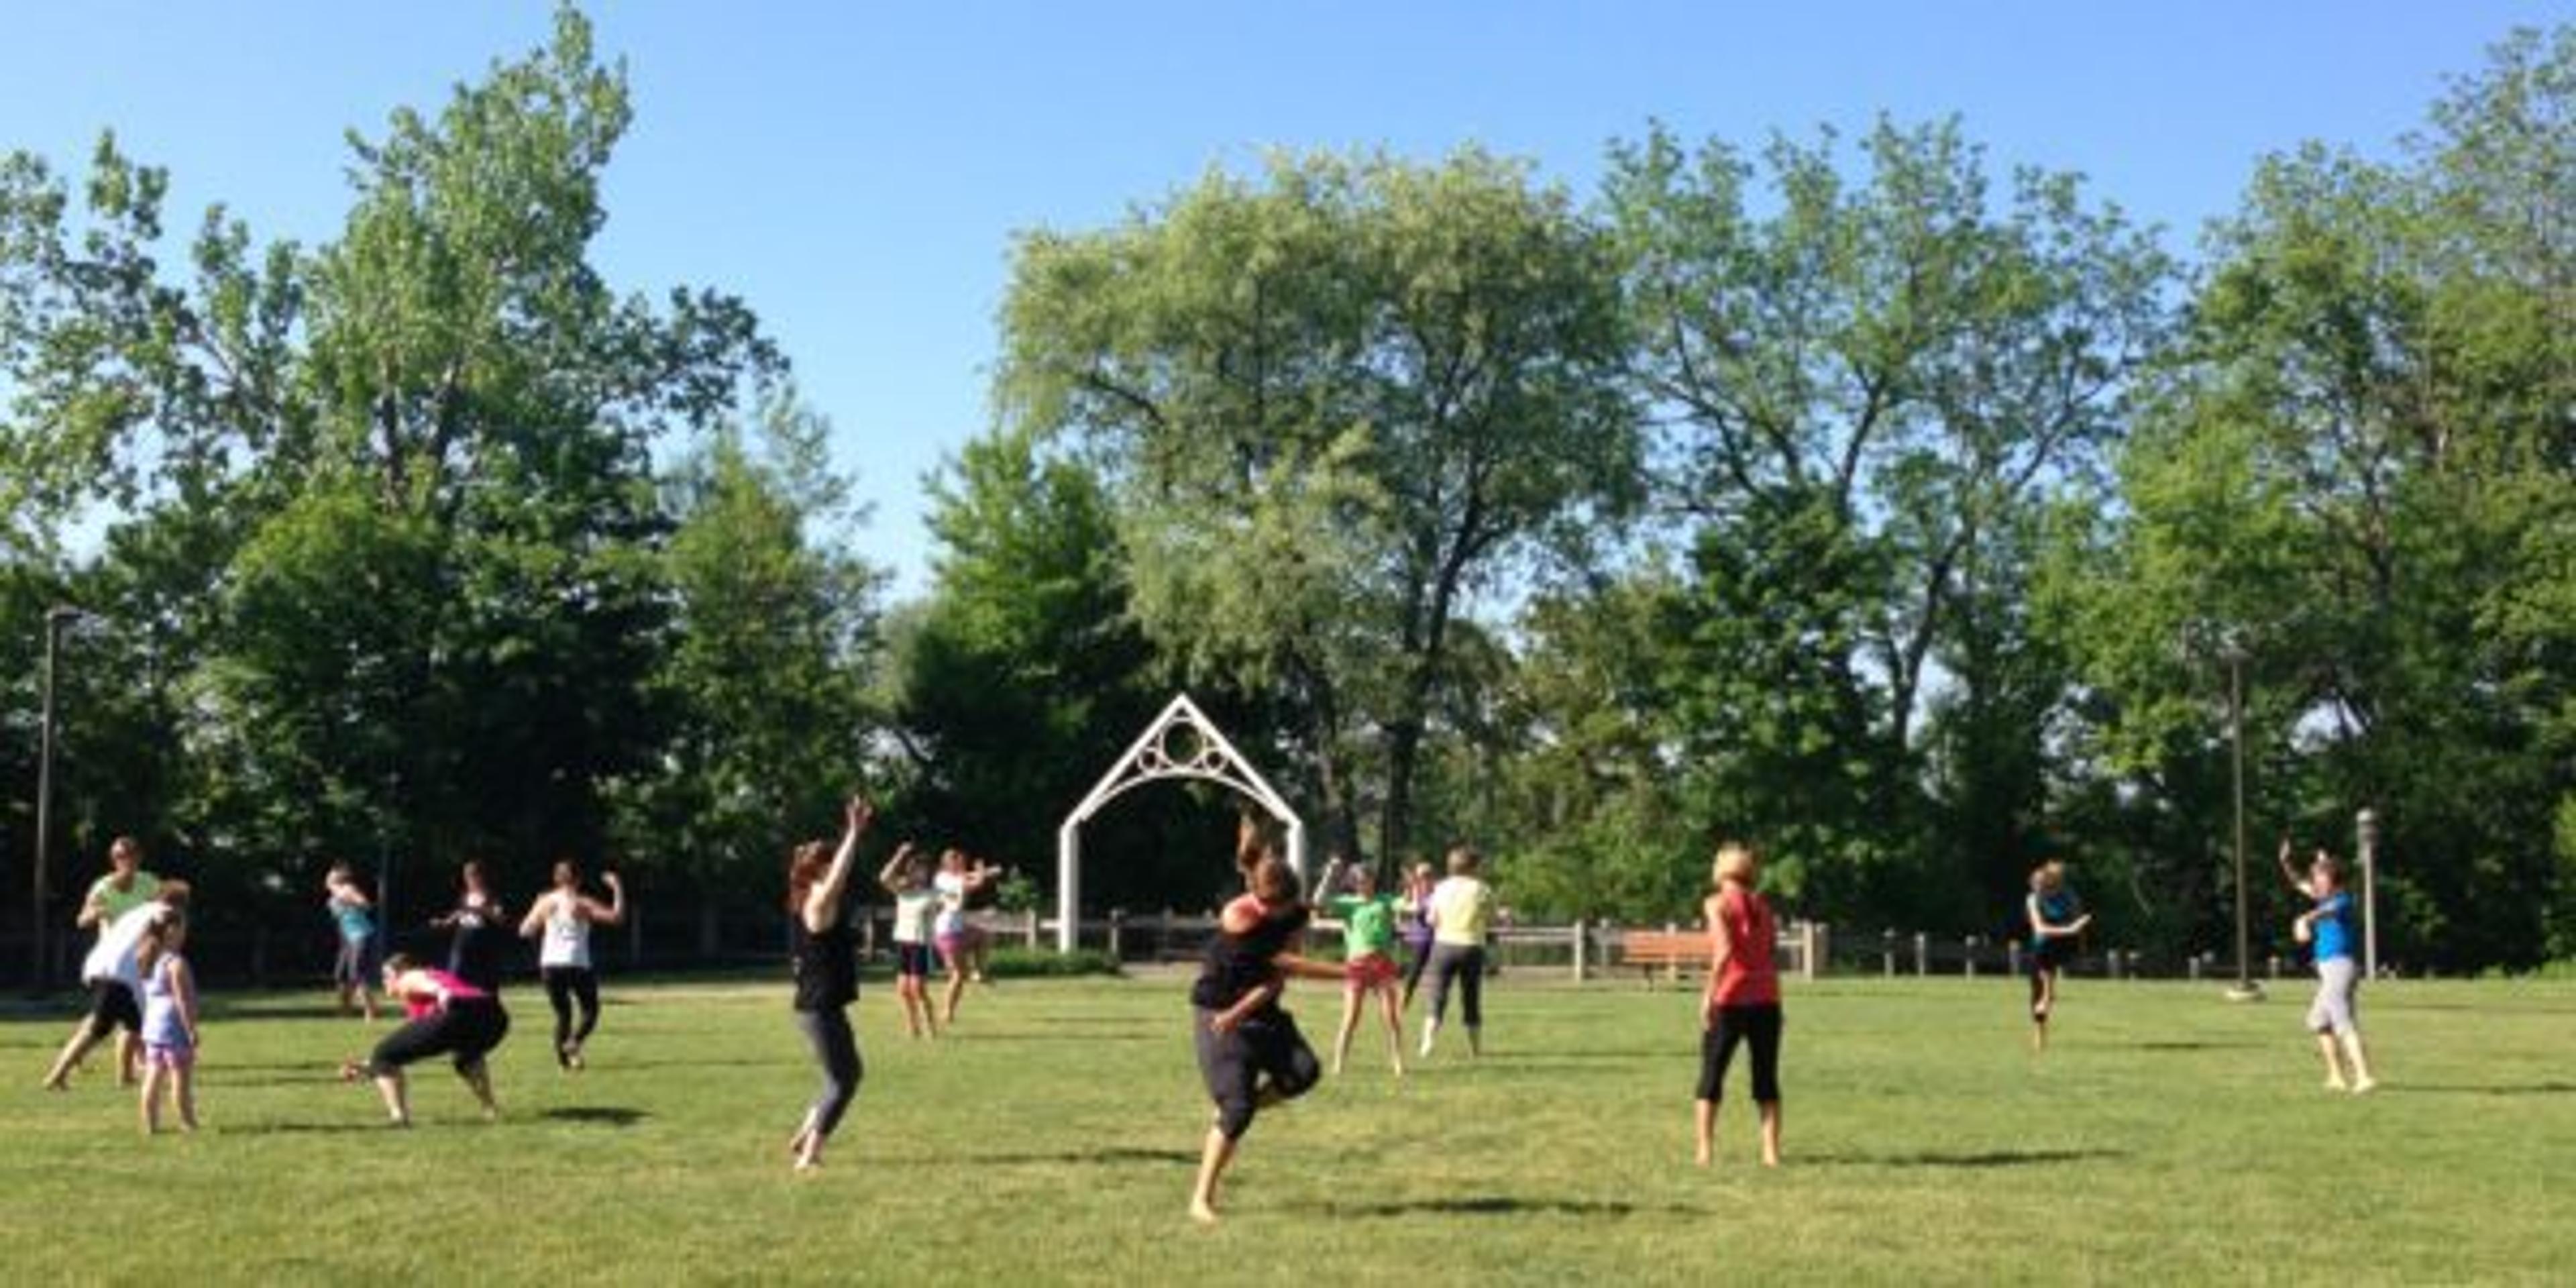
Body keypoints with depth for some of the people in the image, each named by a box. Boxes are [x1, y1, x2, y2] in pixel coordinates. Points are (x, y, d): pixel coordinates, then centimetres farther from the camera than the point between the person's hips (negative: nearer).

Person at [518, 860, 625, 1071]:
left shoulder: (545, 902, 3)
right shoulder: (582, 904, -7)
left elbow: (525, 931, 12)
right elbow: (617, 917, -10)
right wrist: (617, 889, -2)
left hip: (550, 966, 4)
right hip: (577, 964, -4)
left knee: (562, 1014, 13)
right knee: (590, 1010, 11)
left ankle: (563, 1060, 3)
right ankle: (574, 1042, -15)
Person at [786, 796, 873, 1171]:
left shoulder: (810, 903, 10)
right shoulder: (818, 905, -16)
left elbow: (839, 871, 20)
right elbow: (840, 874, -29)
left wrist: (854, 832, 17)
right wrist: (854, 833, -27)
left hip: (823, 1006, 10)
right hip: (821, 1009, -10)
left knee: (850, 1074, 20)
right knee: (842, 1080, -3)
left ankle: (803, 1138, 23)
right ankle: (809, 1155, -2)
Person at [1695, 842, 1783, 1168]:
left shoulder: (1717, 903, -3)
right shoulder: (1762, 906, 13)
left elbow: (1725, 950, -16)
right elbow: (1772, 951, 7)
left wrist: (1709, 994, -16)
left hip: (1729, 1000, -4)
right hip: (1767, 1000, 4)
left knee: (1711, 1079, 6)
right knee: (1767, 1081, 10)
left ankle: (1704, 1152, 1)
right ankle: (1771, 1152, 4)